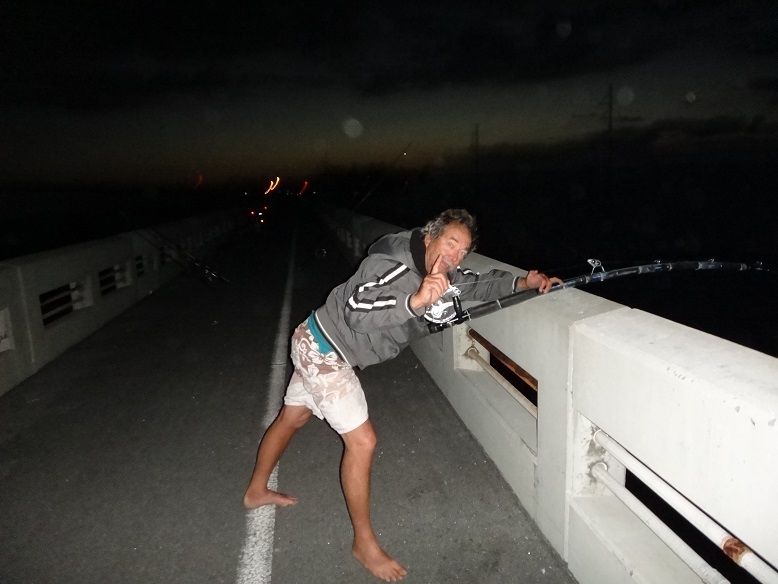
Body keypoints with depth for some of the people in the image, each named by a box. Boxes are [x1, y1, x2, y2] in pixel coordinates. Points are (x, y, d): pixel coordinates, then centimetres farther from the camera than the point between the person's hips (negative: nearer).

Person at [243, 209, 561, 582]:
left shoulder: (441, 274, -2)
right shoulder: (397, 267, -29)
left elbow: (477, 285, 11)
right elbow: (356, 311, -44)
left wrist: (524, 282, -3)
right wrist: (415, 300, -56)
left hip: (318, 346, 9)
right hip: (323, 349, -9)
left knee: (292, 418, 24)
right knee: (361, 441, -6)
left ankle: (256, 491, 47)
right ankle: (364, 543, 12)